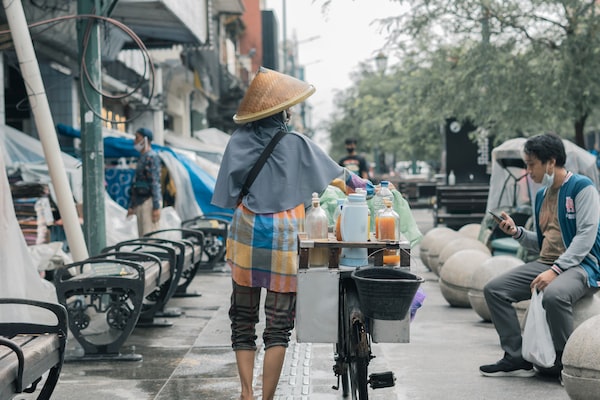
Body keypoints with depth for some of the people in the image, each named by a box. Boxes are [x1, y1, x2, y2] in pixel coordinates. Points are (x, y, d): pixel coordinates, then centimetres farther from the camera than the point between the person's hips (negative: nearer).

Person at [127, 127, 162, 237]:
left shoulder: (152, 157, -8)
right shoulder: (142, 157, 21)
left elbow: (155, 183, -16)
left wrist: (156, 207, -21)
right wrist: (131, 206, 25)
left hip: (149, 202, -10)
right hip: (140, 203, 10)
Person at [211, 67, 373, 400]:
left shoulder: (239, 142, 1)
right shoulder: (297, 144, -5)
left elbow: (227, 195, 3)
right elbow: (337, 174, 5)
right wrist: (365, 185, 21)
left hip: (246, 235, 2)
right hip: (284, 239, -2)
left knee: (243, 319, 13)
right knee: (278, 325, 4)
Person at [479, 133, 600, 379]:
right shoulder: (542, 195, 17)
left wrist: (556, 270, -24)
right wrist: (517, 232, 4)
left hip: (580, 264, -8)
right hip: (546, 264, 8)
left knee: (554, 295, -39)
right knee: (494, 289, -6)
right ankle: (517, 359, -5)